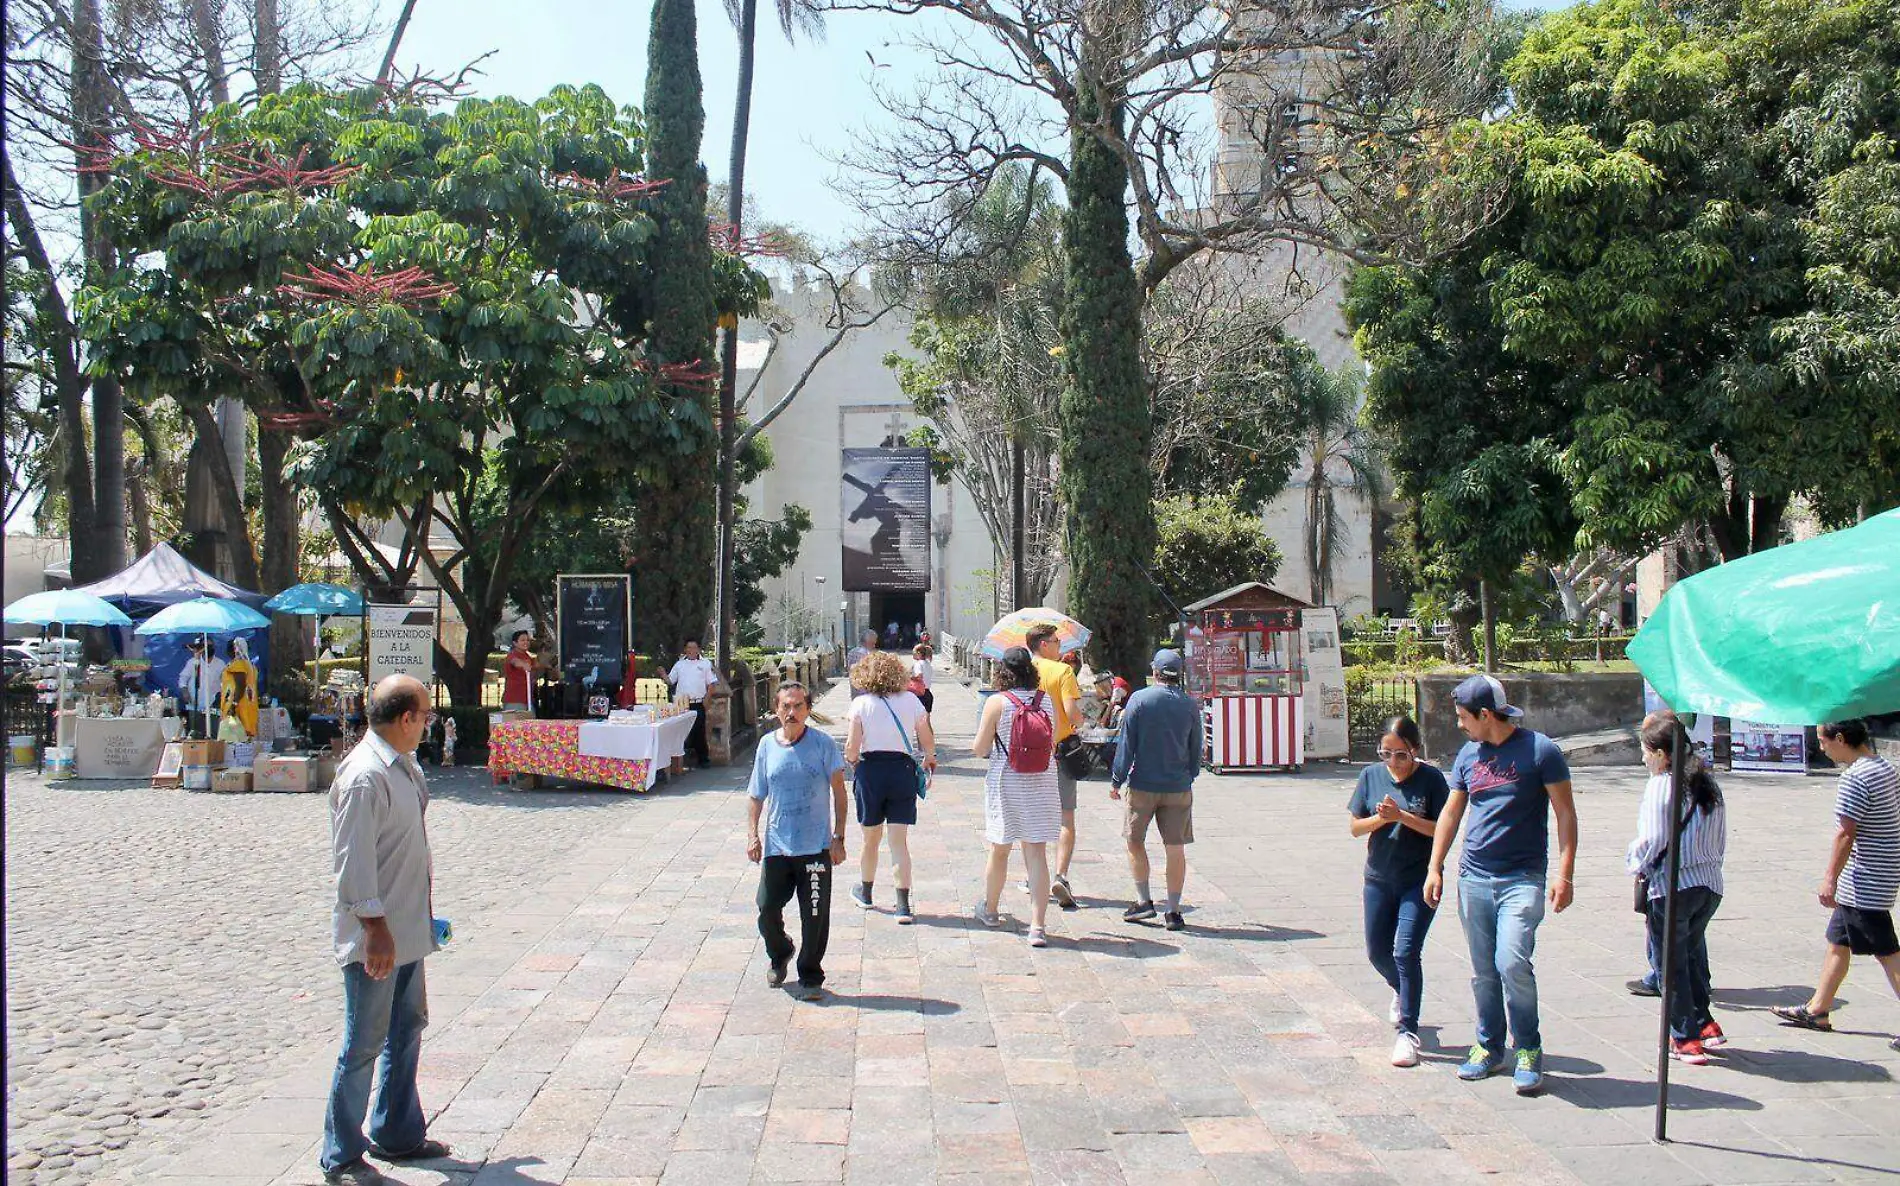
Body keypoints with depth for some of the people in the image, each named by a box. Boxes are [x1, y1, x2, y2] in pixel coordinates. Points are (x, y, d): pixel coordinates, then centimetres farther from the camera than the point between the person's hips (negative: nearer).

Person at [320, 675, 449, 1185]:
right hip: (376, 937, -10)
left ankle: (397, 1133, 32)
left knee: (407, 1028, 18)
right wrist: (376, 928, -24)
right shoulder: (364, 775, -21)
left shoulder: (403, 765, 9)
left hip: (406, 928, 10)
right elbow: (353, 860, -23)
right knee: (365, 1044, 0)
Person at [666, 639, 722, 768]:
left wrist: (706, 698, -5)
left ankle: (703, 758, 6)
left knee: (699, 731, -2)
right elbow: (670, 681, 14)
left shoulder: (705, 664, 5)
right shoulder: (679, 664, 11)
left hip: (698, 704, -2)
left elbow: (712, 683, 5)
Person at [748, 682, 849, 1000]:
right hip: (776, 846, 3)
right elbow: (756, 796, 11)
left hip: (816, 846, -3)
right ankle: (779, 955, 36)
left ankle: (810, 977, 21)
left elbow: (839, 792, -2)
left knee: (815, 916, 2)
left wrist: (838, 838, -6)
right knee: (767, 909, 6)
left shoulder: (823, 744, -5)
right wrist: (752, 834, 0)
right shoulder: (767, 746, 3)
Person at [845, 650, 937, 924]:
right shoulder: (911, 700, -2)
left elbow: (852, 747, -9)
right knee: (900, 842, 2)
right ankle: (903, 906, -3)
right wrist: (930, 758, 20)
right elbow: (928, 740, 0)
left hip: (870, 771, -1)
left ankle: (864, 892, 36)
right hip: (903, 770, 1)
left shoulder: (861, 703, -6)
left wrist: (851, 761, 12)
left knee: (870, 838, 17)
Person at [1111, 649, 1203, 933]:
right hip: (1178, 787, 2)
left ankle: (1144, 901, 13)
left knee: (1135, 841, 15)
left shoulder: (1139, 699, -7)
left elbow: (1126, 743, -7)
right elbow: (1196, 750, 10)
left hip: (1143, 785, -2)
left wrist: (1116, 781, 0)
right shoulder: (1190, 705, 2)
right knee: (1175, 848, 6)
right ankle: (1173, 912, 8)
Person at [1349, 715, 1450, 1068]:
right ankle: (1403, 991, 45)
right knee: (1378, 952, 13)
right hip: (1379, 878, 4)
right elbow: (1356, 827, 3)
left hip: (1419, 880, -4)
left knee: (1406, 952, -11)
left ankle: (1407, 1032, -2)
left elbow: (1441, 828, -11)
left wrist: (1402, 816, -22)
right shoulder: (1372, 775, 1)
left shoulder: (1431, 778, -8)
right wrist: (1380, 818, -16)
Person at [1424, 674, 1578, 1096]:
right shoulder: (1469, 754, 10)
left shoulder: (1540, 750, -5)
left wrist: (1564, 874, -11)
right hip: (1474, 879, 5)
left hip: (1522, 879, -5)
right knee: (1483, 972, 9)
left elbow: (1566, 814, -4)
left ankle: (1529, 1051, 1)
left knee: (1512, 963, -16)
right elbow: (1451, 812, 18)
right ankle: (1489, 1047, 23)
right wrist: (1435, 868, 14)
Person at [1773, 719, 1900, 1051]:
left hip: (1863, 883, -10)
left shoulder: (1855, 778, -20)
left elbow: (1845, 833, -22)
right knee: (1837, 942, 17)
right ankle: (1817, 1010, 26)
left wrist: (1830, 878, -16)